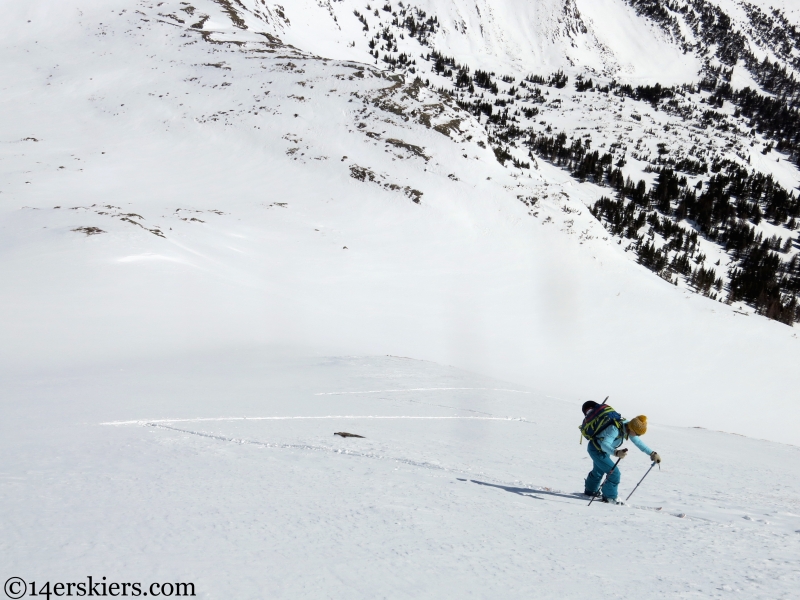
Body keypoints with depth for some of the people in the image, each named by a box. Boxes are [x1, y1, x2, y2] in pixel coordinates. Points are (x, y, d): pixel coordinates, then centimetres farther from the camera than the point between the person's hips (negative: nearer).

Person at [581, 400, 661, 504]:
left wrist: (652, 454, -9)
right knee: (614, 473, -14)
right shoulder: (614, 429, -38)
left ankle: (590, 490, 52)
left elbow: (638, 442, -2)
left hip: (603, 449, 9)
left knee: (599, 470, 28)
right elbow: (604, 444, -48)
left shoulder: (628, 427, -12)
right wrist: (616, 453, -65)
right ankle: (609, 497, 3)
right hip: (596, 449, -9)